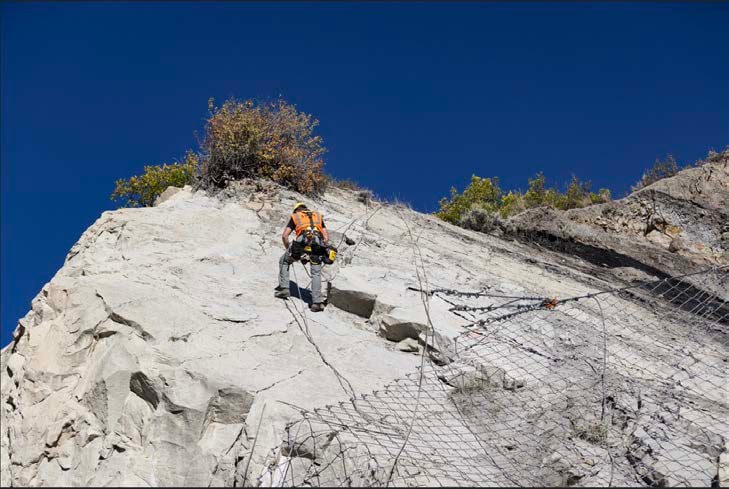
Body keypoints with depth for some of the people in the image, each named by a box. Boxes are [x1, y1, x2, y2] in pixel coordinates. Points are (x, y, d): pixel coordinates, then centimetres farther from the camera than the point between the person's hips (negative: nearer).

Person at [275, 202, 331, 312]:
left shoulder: (294, 216, 26)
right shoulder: (318, 216, 31)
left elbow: (284, 235, 15)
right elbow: (326, 236, 21)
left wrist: (288, 249, 28)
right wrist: (323, 249, 29)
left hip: (301, 242, -1)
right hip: (317, 244, 2)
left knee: (284, 261, 24)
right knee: (316, 274, 11)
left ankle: (284, 288, 19)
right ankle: (317, 302, 2)